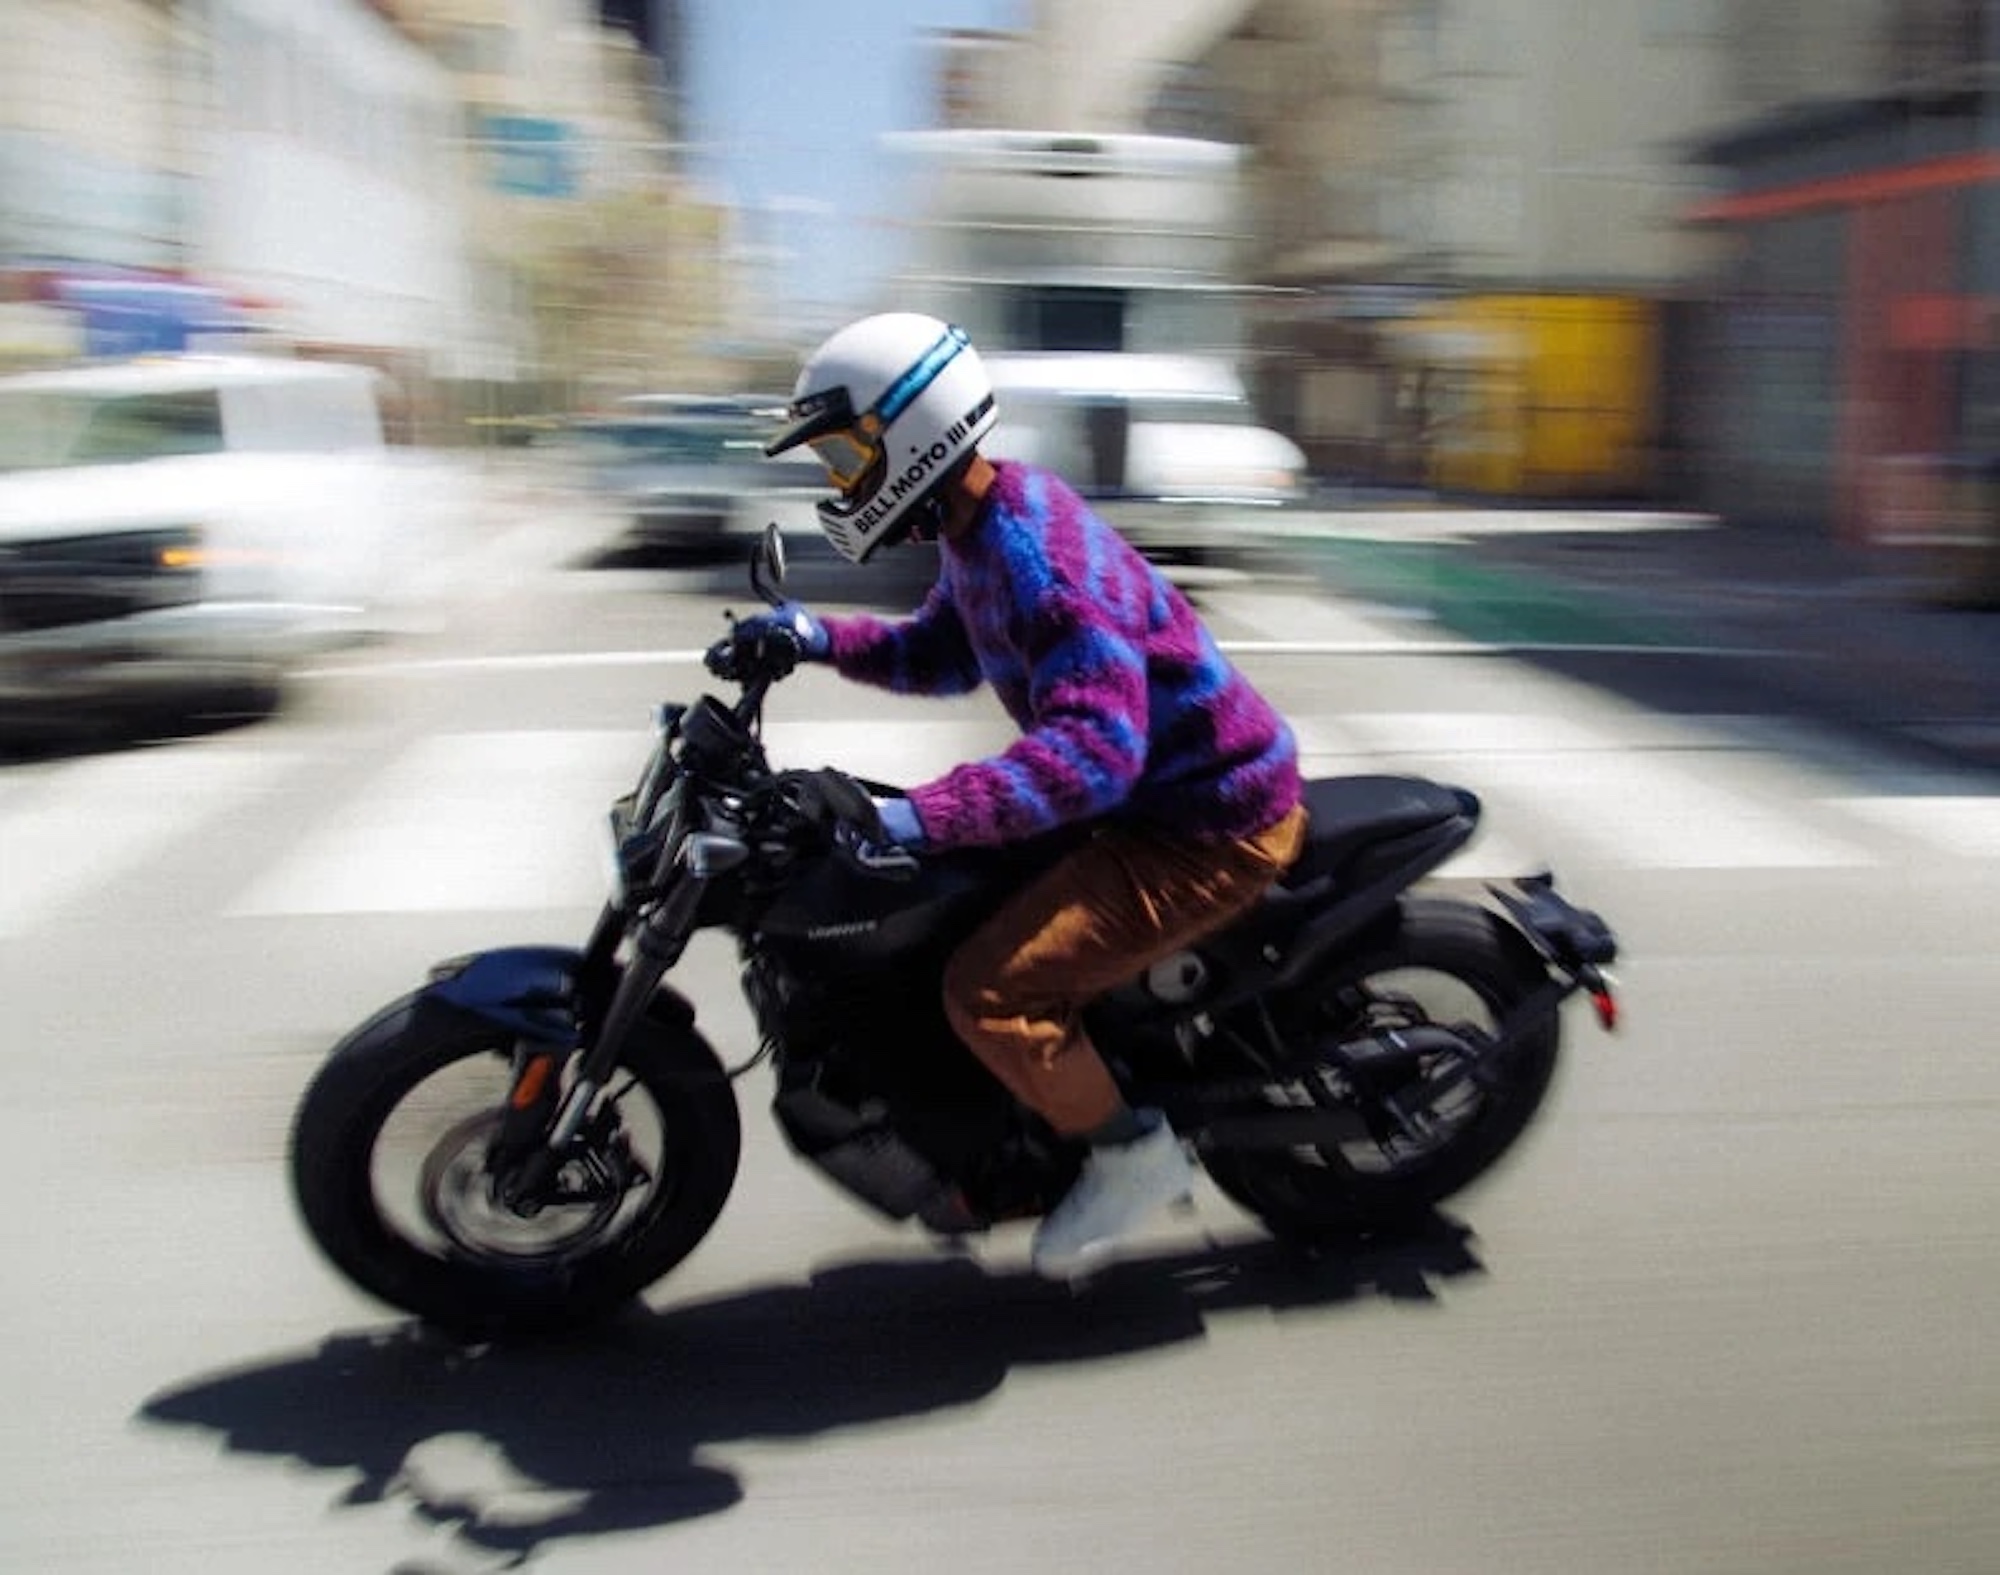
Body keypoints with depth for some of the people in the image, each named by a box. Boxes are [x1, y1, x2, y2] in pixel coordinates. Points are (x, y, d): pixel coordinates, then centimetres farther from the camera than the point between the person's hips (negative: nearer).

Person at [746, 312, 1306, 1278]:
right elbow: (945, 654, 22)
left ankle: (1132, 1154, 4)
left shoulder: (1039, 554, -27)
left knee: (988, 991, -18)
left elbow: (1095, 746, -38)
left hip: (1206, 828, -11)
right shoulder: (982, 528, 5)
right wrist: (825, 640, 6)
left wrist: (919, 817, -45)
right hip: (1152, 794, 11)